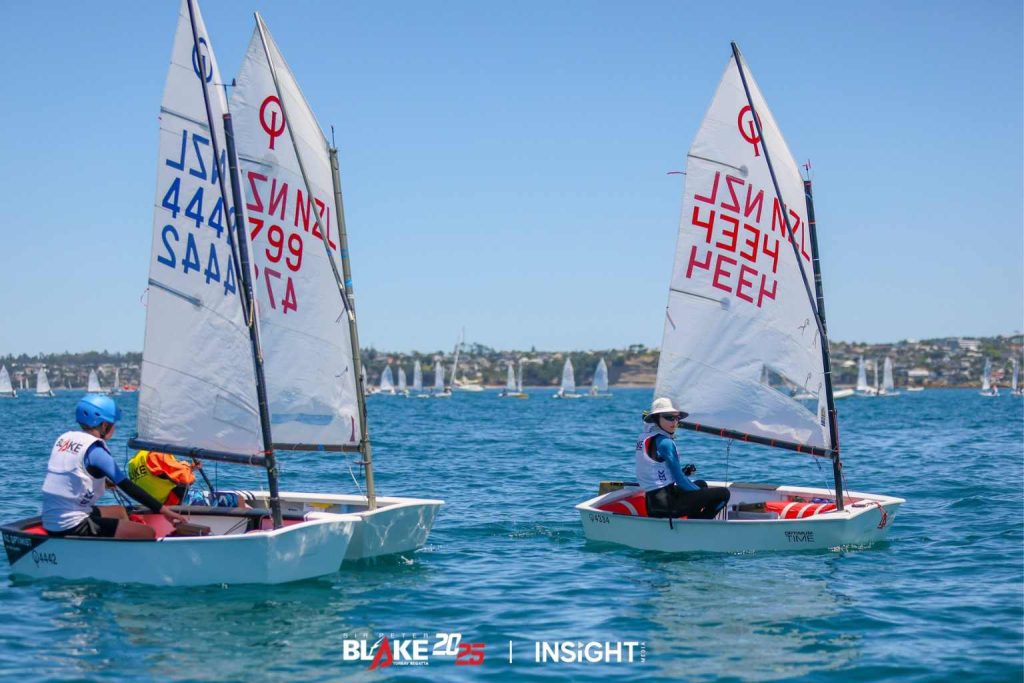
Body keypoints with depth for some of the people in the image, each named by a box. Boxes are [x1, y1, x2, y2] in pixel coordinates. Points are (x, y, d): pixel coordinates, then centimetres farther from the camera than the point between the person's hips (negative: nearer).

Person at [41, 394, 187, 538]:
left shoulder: (64, 438, 10)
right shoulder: (94, 450, -13)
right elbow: (126, 486, -14)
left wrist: (104, 481, 39)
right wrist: (163, 510, -13)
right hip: (72, 527, -10)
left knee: (120, 511, 30)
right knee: (148, 534, -11)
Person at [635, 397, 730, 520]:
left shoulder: (643, 437, 11)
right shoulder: (664, 442, -16)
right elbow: (679, 480, -14)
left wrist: (683, 472, 11)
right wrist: (704, 495, 0)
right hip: (666, 505, -10)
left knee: (701, 484, 32)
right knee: (723, 493, -8)